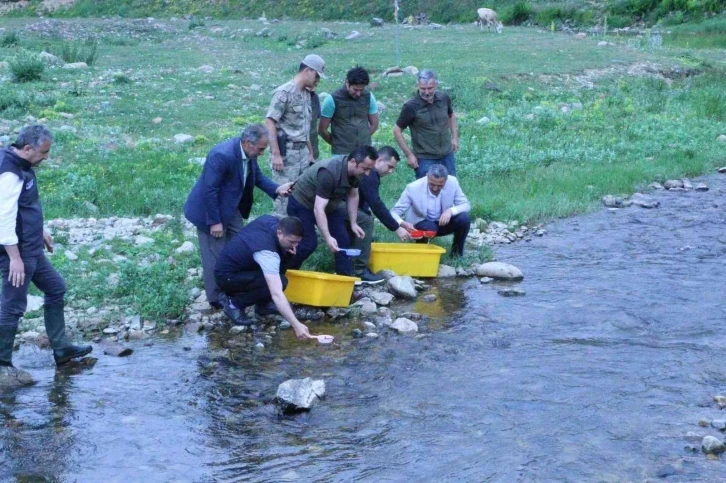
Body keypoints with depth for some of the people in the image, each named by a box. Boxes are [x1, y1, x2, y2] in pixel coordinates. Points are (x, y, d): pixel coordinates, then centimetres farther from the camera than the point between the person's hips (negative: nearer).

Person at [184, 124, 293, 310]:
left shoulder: (249, 152, -8)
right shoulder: (222, 155, -33)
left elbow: (257, 176, 9)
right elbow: (210, 190, -29)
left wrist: (276, 189, -9)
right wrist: (214, 221, -23)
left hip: (231, 209, 9)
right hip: (210, 210, -9)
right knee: (215, 256, 3)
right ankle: (217, 298, 17)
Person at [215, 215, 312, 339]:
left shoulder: (273, 221, -10)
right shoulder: (267, 252, -34)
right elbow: (276, 294, -39)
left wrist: (289, 247, -6)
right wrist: (296, 325, -44)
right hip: (227, 276, -9)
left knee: (285, 254, -4)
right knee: (279, 283, -25)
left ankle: (263, 304, 6)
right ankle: (235, 304, -7)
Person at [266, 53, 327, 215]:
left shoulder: (306, 94, 15)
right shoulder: (284, 92, -11)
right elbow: (269, 122, -15)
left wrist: (311, 153, 18)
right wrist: (276, 154, -19)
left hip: (303, 152, 8)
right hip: (286, 152, -8)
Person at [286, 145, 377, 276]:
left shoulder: (355, 170, -14)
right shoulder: (329, 173, -38)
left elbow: (353, 196, 4)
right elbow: (318, 209, -40)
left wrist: (353, 223, 0)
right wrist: (327, 237, -45)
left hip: (329, 204, 8)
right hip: (302, 203, -8)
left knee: (343, 240, -3)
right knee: (308, 243, -16)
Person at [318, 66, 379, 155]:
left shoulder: (368, 97, 1)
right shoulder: (333, 100, -10)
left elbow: (374, 124, 14)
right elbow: (322, 130, -3)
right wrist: (338, 144, 9)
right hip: (342, 154, -3)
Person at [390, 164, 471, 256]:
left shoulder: (452, 182, -20)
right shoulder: (413, 188, -25)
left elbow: (465, 205, -12)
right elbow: (395, 212, -23)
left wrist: (451, 210, -34)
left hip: (444, 222, 2)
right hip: (422, 224, -2)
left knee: (464, 218, -25)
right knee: (429, 228, -35)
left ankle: (457, 251, 0)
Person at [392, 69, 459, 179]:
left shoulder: (444, 98, -4)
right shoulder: (411, 107, -18)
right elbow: (397, 130, -9)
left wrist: (455, 137, 10)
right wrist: (409, 154, -11)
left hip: (447, 156, 5)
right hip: (425, 159, -5)